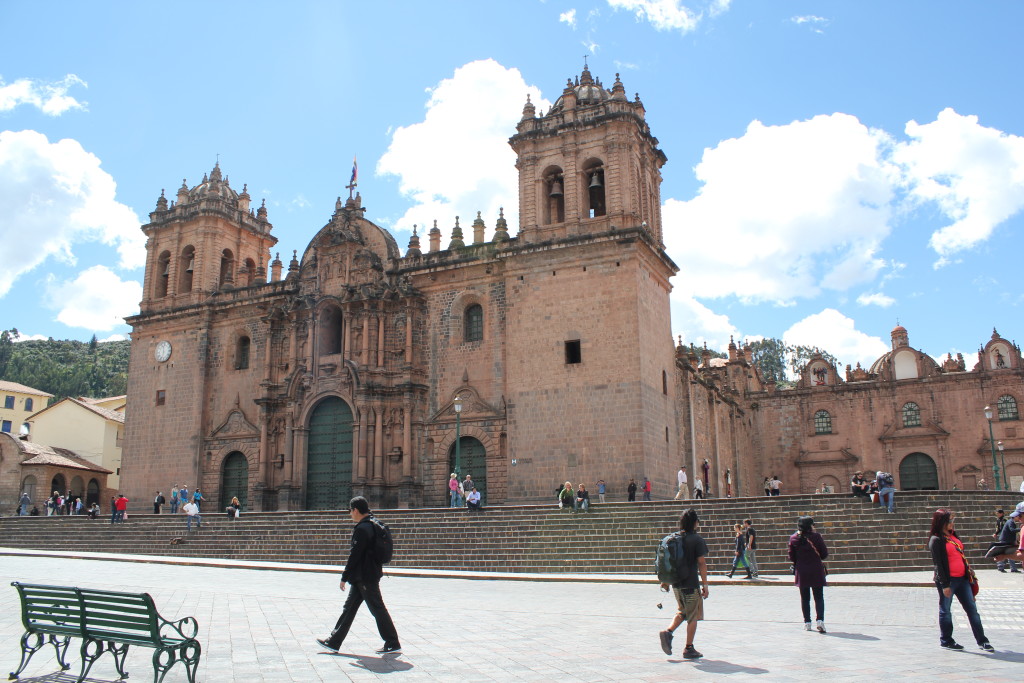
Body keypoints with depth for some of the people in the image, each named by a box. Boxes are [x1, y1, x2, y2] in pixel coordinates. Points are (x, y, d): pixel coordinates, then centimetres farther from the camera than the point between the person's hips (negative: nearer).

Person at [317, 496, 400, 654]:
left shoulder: (362, 528, -19)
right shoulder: (374, 525, 11)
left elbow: (354, 555, -20)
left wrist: (344, 577, -13)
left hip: (365, 577, -10)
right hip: (366, 576, 10)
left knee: (377, 609, -2)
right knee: (349, 607, 15)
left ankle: (393, 644, 5)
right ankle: (334, 641, 22)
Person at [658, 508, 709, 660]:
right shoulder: (697, 540, -10)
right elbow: (701, 563, -12)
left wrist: (665, 581, 19)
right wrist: (705, 584, -7)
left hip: (676, 583, 6)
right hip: (691, 584, -6)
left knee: (682, 612, 22)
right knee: (693, 617, 6)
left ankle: (668, 632, 2)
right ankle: (689, 649, 10)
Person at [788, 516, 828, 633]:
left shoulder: (794, 538, -2)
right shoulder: (816, 536, -9)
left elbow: (791, 557, 1)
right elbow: (824, 554, -4)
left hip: (801, 572, 2)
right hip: (816, 571, -2)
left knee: (804, 598, 11)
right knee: (819, 597, 5)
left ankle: (807, 622, 12)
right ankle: (820, 620, -11)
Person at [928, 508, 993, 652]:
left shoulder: (953, 535, 12)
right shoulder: (936, 540, -12)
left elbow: (960, 555, 21)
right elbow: (938, 564, -14)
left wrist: (969, 570, 17)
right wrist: (944, 585, -17)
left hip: (962, 579, 8)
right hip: (948, 580, -8)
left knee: (972, 609, 9)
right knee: (945, 610, 5)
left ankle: (982, 641, 17)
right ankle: (946, 641, 16)